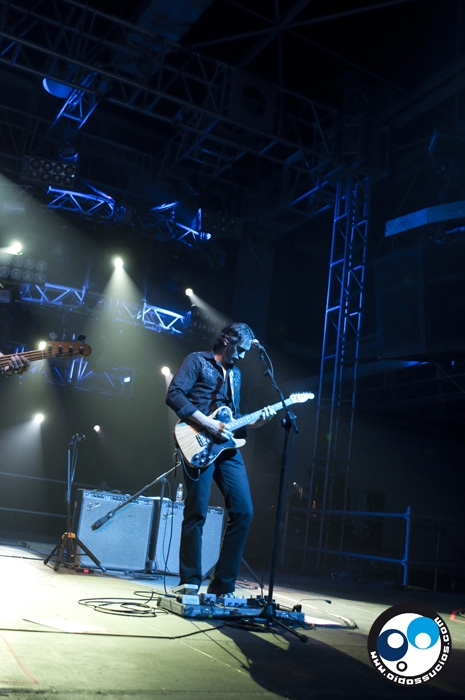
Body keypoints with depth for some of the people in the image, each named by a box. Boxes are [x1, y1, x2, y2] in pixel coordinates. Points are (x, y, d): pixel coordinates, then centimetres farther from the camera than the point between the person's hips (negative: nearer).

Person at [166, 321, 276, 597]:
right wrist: (210, 424, -16)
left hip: (227, 447, 7)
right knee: (197, 514, -4)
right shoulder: (197, 361, 3)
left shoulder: (235, 373, 23)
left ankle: (222, 586, 9)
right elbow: (174, 395, -11)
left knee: (243, 512, 1)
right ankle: (190, 584, 9)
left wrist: (255, 422, 6)